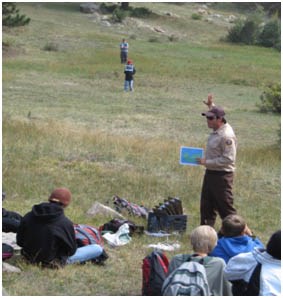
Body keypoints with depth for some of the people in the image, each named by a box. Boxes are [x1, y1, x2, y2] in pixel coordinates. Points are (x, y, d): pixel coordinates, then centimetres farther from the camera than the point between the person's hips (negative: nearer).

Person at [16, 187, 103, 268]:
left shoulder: (28, 217, -11)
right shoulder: (65, 223, -24)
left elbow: (20, 242, 0)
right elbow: (71, 250, -12)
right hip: (53, 262, -6)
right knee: (98, 249, -3)